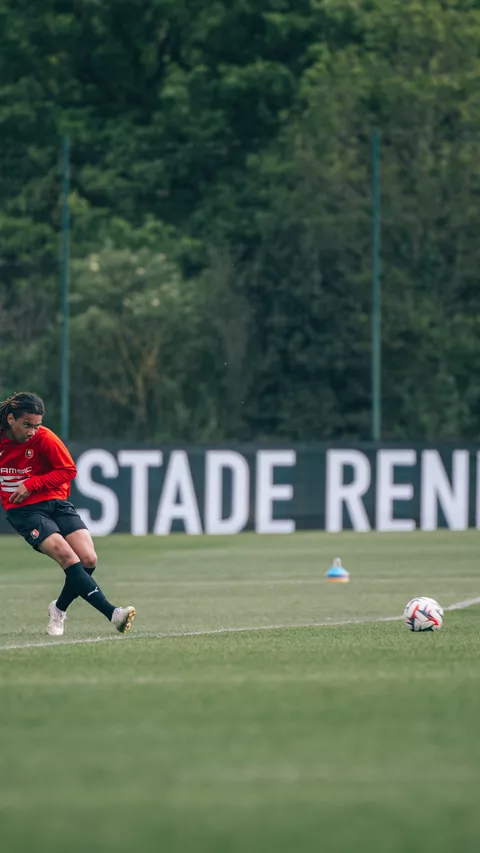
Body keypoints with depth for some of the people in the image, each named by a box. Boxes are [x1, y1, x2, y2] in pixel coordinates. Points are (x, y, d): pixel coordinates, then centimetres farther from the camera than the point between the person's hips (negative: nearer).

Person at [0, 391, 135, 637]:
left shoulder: (44, 438, -10)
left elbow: (69, 470, -8)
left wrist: (30, 484, -15)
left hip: (55, 503, 2)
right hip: (23, 510, -2)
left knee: (88, 559, -15)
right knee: (67, 557, -24)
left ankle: (59, 609, 13)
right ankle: (112, 613, -30)